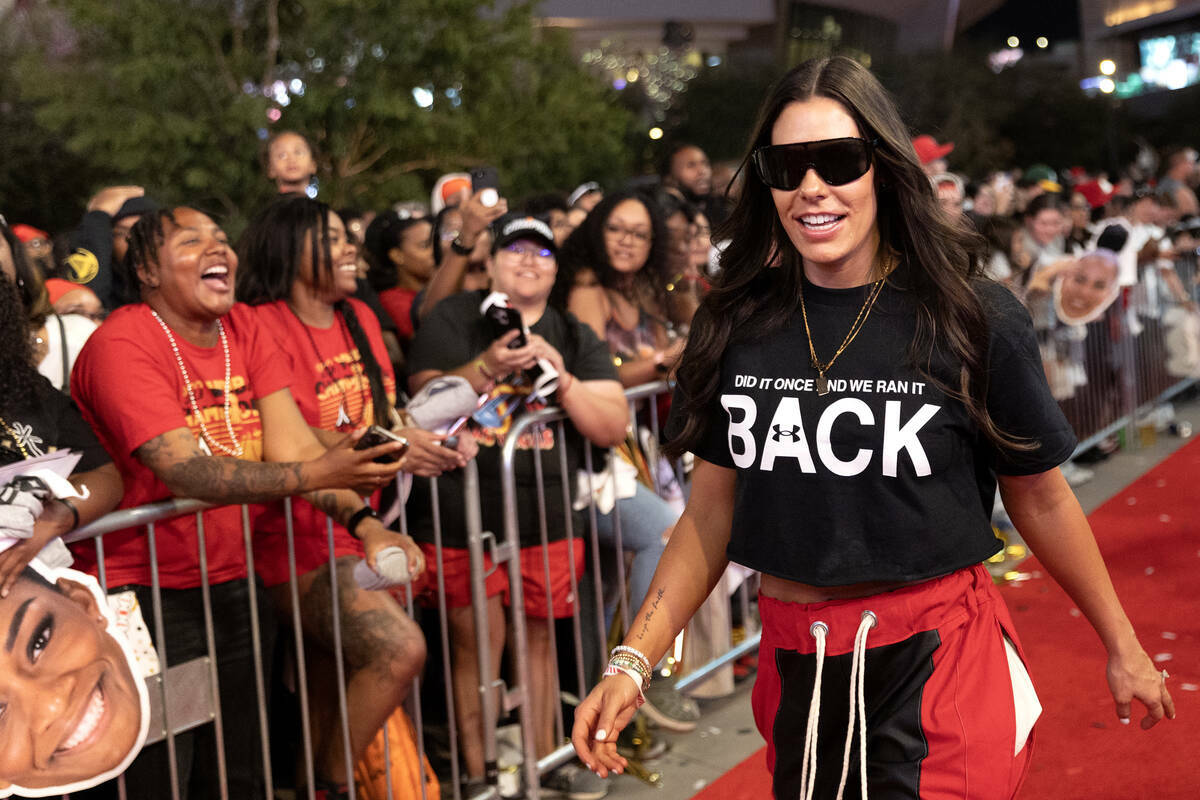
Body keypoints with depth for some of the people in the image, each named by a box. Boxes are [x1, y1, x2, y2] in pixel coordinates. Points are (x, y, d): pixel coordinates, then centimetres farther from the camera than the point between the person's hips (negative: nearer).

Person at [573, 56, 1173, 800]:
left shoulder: (973, 319, -11)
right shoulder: (735, 325, -2)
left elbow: (1039, 496, 0)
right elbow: (711, 511, 3)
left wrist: (1123, 648, 8)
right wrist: (632, 663, -5)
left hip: (938, 657, -4)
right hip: (794, 662, 4)